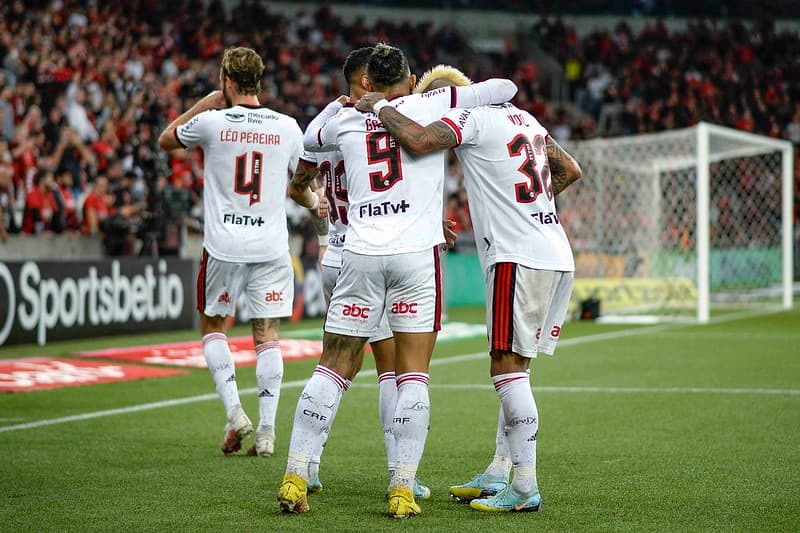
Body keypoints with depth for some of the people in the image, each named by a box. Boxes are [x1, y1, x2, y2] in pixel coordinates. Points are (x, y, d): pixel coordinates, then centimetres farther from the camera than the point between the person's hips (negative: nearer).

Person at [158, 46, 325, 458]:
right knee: (267, 335, 5)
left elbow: (165, 140, 14)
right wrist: (317, 203, 31)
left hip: (224, 247, -2)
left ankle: (235, 412, 2)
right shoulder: (288, 128, 1)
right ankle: (266, 432, 2)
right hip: (272, 248, 2)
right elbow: (305, 190, 11)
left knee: (212, 325, 15)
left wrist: (204, 104, 18)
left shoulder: (212, 122, -6)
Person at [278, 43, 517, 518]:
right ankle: (403, 490, -4)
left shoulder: (349, 120, 14)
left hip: (361, 256, 2)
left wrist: (344, 101, 40)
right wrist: (461, 96, 27)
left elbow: (309, 138, 36)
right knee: (414, 375, 2)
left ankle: (295, 479, 4)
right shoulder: (430, 106, 5)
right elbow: (506, 88, 9)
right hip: (417, 253, -2)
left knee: (334, 368, 8)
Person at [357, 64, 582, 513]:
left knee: (508, 367, -7)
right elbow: (570, 170, 30)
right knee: (514, 368, 13)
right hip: (558, 256, 9)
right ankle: (497, 474, 18)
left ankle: (525, 487, -9)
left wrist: (380, 107, -7)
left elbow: (418, 140, -24)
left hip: (519, 257, -9)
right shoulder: (522, 117, 20)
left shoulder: (470, 117, -5)